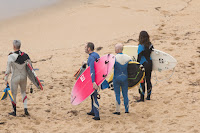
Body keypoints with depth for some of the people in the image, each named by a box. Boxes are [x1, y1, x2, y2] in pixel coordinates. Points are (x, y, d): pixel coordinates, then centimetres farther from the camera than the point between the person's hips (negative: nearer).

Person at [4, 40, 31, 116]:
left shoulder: (11, 56, -18)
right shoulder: (25, 55, -7)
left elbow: (8, 70, -15)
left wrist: (6, 79, -4)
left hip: (15, 78, -4)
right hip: (24, 77, 4)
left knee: (13, 94, 13)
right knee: (23, 92, 24)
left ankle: (14, 111, 24)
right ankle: (25, 108, 11)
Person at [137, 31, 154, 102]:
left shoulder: (141, 46, -17)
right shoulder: (150, 45, 1)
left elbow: (139, 57, -14)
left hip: (143, 65, -6)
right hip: (149, 63, 6)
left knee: (142, 81, 0)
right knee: (148, 80, 16)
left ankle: (142, 97, 2)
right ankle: (148, 96, 23)